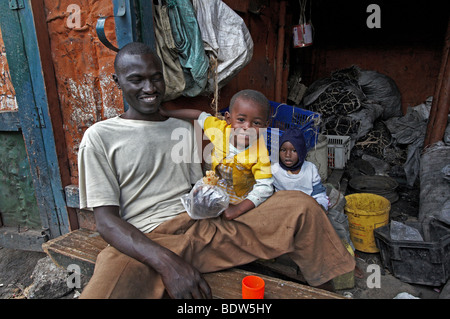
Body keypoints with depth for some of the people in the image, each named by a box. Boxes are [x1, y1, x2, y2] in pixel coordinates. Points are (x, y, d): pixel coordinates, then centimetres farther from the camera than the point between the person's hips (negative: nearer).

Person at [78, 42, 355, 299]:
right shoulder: (100, 137, 4)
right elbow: (106, 220, -6)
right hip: (144, 245, -4)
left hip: (204, 227, 5)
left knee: (301, 206, -6)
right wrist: (168, 263, -21)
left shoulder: (183, 128, 19)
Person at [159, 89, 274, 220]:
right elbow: (200, 115, -6)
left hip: (241, 199, -3)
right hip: (215, 188, 3)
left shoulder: (260, 153, -32)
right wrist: (167, 112, 0)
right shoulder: (220, 128, -23)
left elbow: (265, 187, -31)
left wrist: (238, 209, -38)